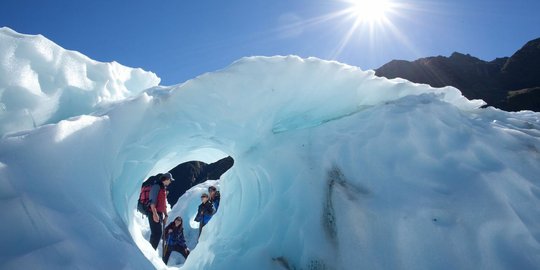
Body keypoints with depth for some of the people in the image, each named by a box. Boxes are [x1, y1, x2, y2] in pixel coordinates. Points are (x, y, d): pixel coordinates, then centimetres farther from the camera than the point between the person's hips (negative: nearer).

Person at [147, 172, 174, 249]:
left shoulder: (163, 188, 21)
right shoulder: (156, 186, -9)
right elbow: (152, 200, -19)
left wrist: (165, 215, 23)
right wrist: (154, 213, -27)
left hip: (160, 214, 10)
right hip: (155, 214, -10)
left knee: (157, 233, 12)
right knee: (157, 233, -12)